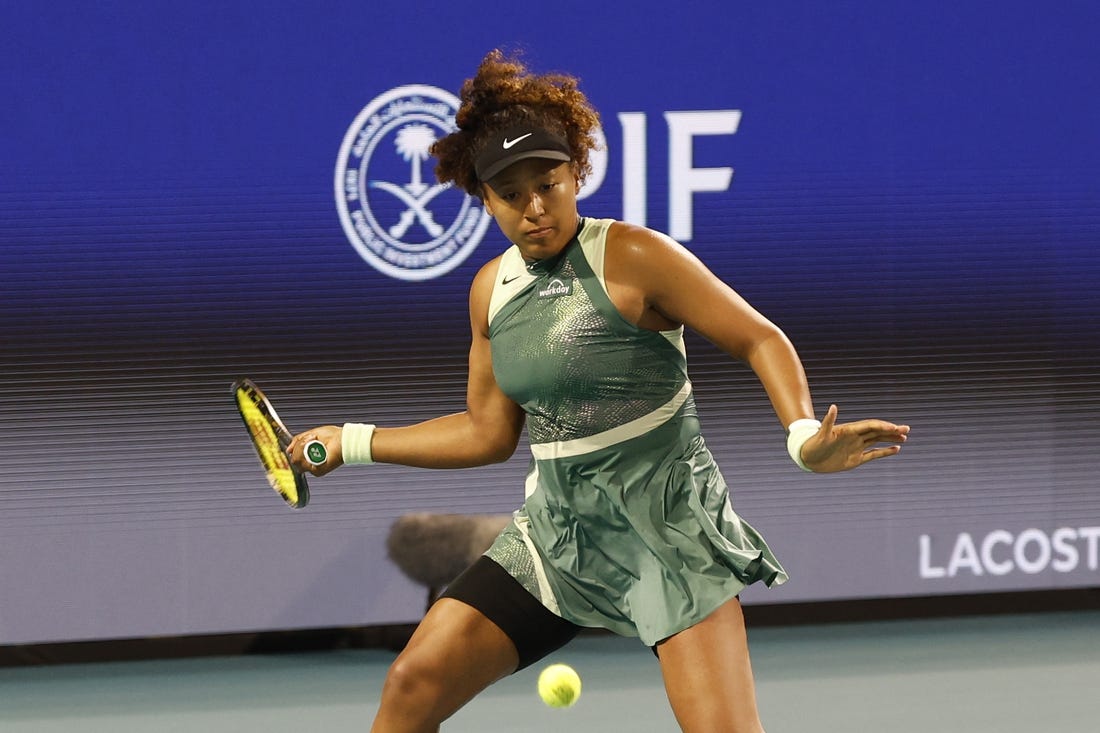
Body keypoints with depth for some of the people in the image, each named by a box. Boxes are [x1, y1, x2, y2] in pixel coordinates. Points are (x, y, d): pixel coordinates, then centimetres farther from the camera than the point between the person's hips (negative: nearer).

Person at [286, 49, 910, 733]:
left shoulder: (632, 257, -14)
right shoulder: (492, 289, 6)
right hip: (558, 524, 5)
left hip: (667, 520, -5)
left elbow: (760, 340, -11)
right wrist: (354, 442, 18)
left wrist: (804, 436, -28)